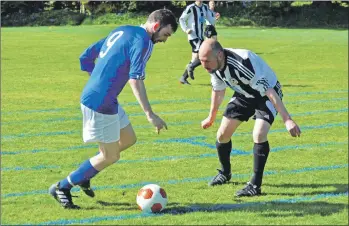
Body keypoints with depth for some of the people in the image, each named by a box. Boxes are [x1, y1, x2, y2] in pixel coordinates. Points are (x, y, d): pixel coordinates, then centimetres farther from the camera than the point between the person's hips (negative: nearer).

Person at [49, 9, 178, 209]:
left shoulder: (120, 31, 14)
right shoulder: (142, 41, -14)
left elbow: (86, 57, 17)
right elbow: (135, 80, -24)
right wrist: (150, 114, -27)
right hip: (101, 103, -10)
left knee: (128, 139, 19)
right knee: (110, 156, 2)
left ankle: (83, 175, 26)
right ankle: (62, 187, 12)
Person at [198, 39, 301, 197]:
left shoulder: (242, 64, -41)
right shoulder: (214, 66, -16)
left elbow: (269, 91, -39)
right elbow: (218, 91, 6)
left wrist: (287, 120, -42)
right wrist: (211, 117, 18)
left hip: (266, 95, -7)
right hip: (244, 95, 7)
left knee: (259, 134, -27)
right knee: (222, 134, 4)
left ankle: (255, 185, -16)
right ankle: (225, 173, 32)